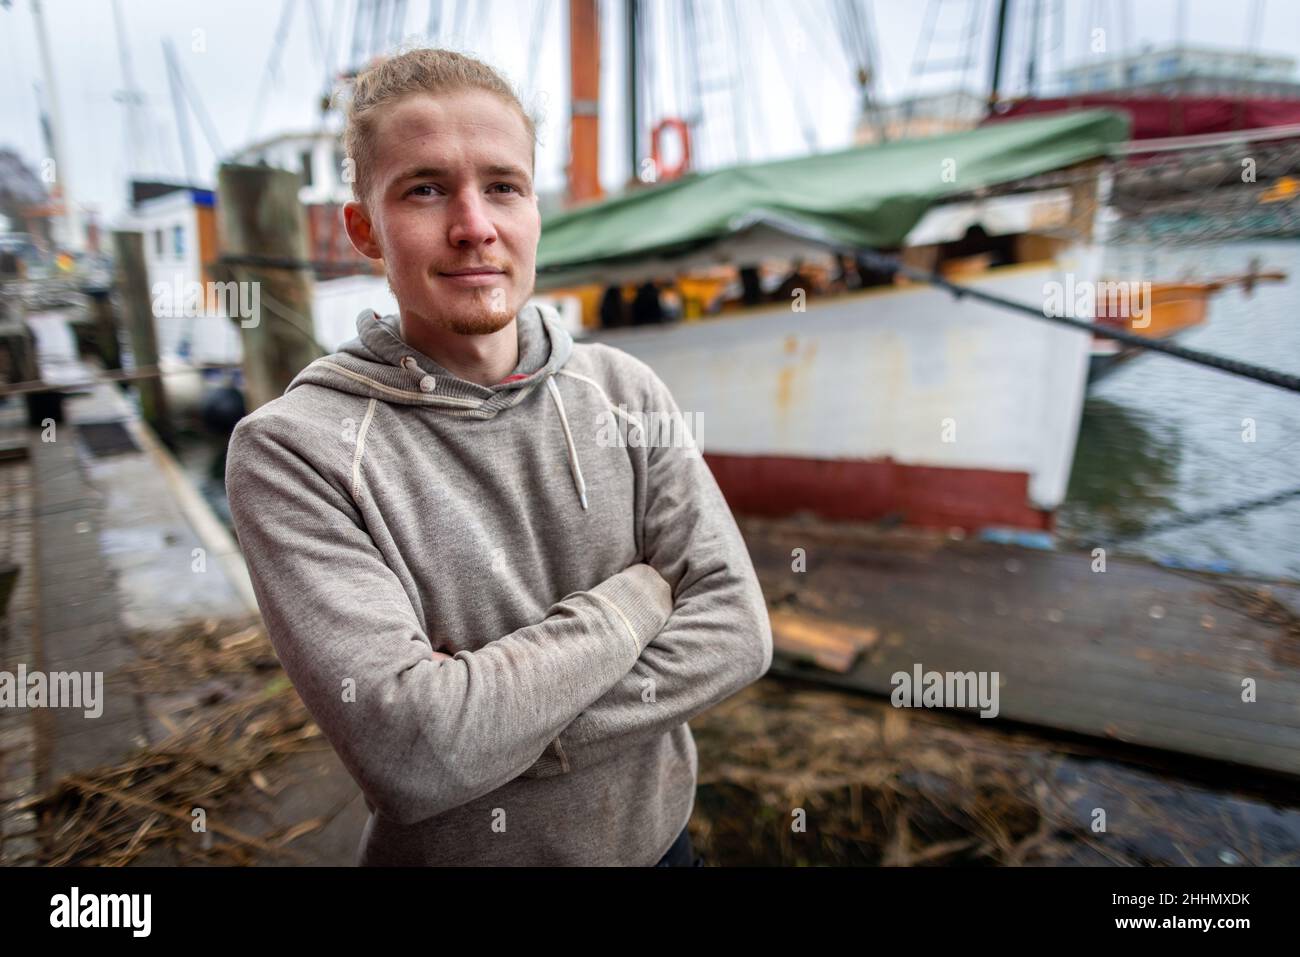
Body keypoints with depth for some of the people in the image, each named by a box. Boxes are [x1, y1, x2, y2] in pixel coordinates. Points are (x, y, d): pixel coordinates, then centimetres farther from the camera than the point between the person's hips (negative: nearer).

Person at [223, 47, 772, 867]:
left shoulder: (626, 390, -10)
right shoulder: (293, 449, -20)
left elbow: (737, 631, -15)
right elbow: (409, 752, -28)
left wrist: (500, 728, -23)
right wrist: (637, 598, -20)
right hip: (451, 848, -2)